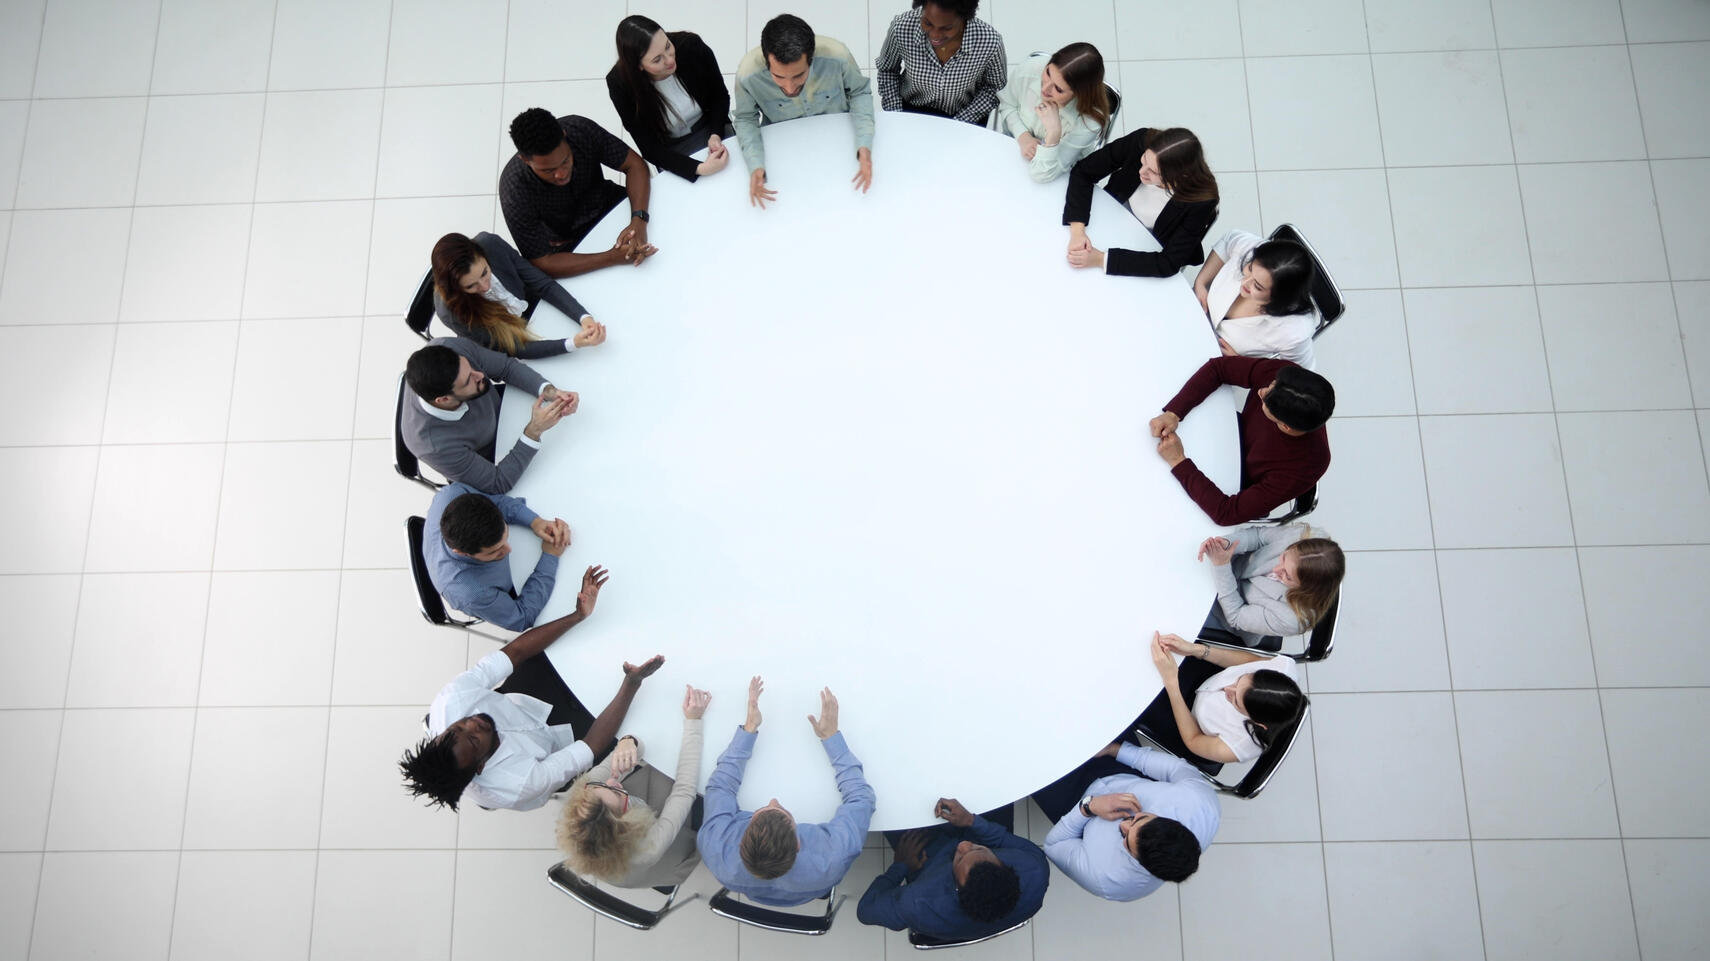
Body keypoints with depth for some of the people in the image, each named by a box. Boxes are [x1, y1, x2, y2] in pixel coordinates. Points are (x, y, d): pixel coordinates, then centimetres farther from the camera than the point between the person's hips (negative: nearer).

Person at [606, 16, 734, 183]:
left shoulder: (691, 46, -26)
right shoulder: (620, 83, -29)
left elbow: (720, 96, -7)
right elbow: (649, 147, -23)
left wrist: (715, 135, -25)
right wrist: (699, 168, -37)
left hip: (712, 128, 2)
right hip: (671, 151, -2)